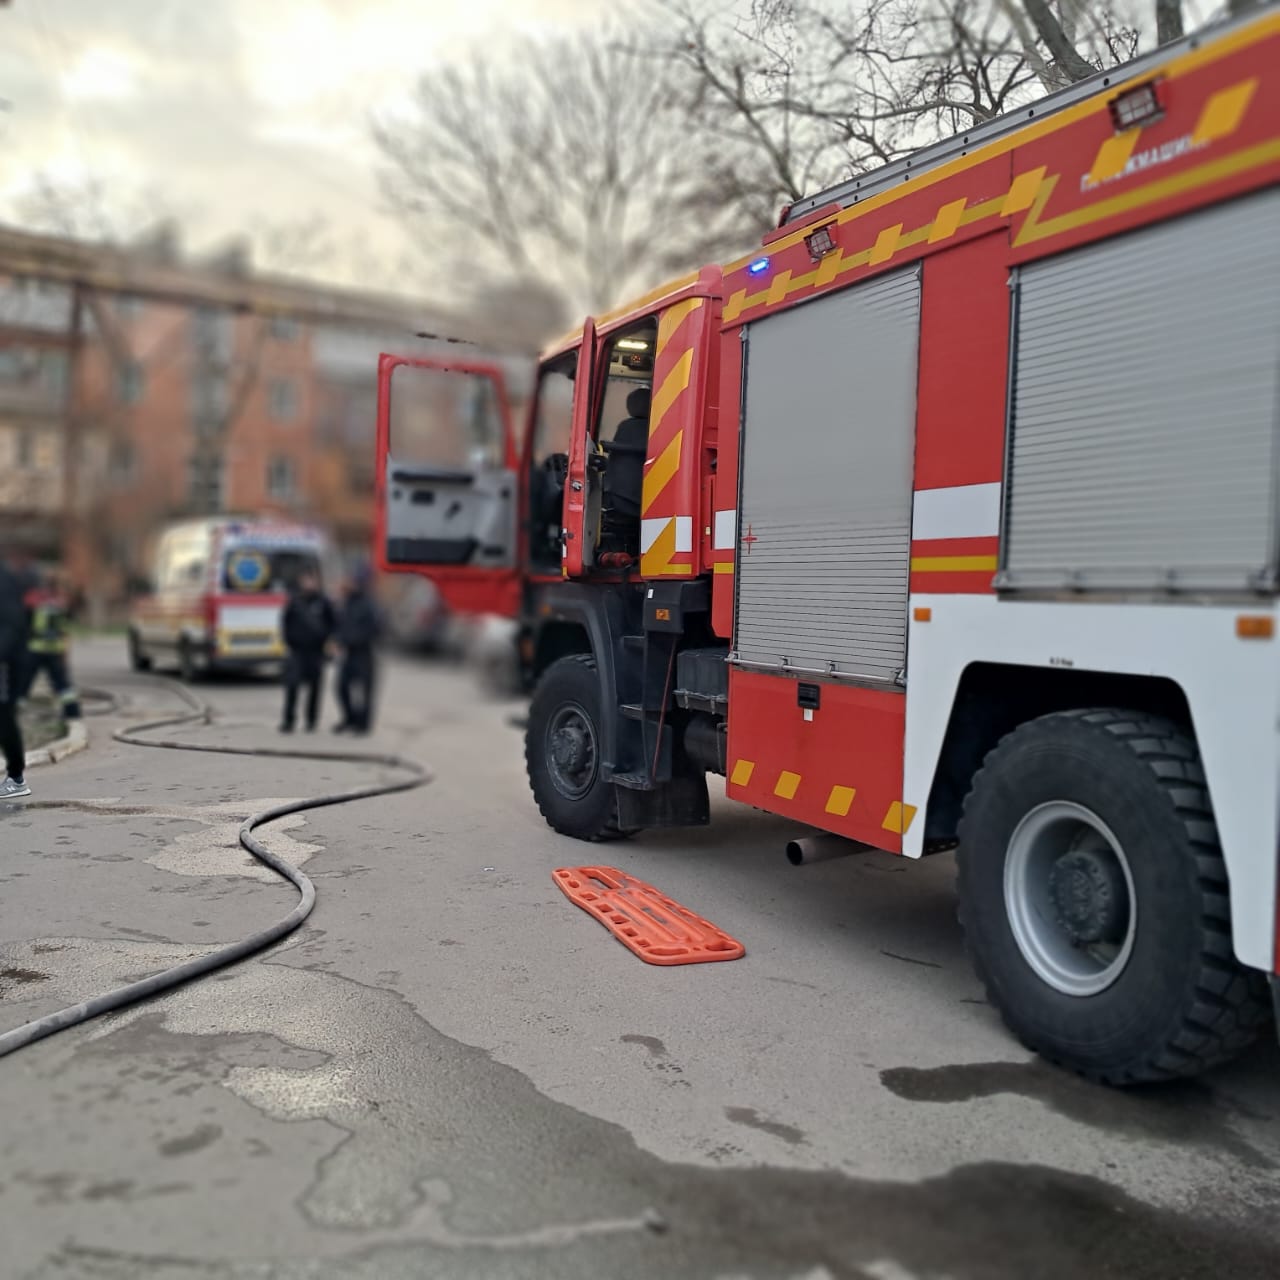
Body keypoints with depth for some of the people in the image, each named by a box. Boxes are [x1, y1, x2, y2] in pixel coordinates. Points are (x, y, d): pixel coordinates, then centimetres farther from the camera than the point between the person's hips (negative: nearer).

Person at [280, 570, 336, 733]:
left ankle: (311, 720, 19)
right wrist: (288, 641, 4)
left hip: (316, 650, 1)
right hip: (297, 649, -1)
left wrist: (326, 640, 2)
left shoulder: (322, 601, -1)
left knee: (314, 686, 7)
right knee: (292, 684, -9)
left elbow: (332, 622, 9)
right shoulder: (294, 600, -1)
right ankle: (288, 721, -3)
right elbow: (286, 622, 9)